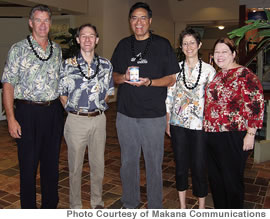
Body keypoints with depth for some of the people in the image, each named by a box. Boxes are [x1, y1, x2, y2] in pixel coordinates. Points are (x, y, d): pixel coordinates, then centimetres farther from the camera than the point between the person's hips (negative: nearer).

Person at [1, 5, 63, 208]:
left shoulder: (57, 49, 10)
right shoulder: (18, 49, -4)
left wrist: (64, 108, 10)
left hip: (54, 111, 4)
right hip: (28, 112, -4)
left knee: (52, 163, 13)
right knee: (28, 165, 5)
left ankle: (51, 206, 30)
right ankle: (28, 209, 23)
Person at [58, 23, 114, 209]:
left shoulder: (106, 65, 4)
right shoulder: (68, 65, -3)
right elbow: (62, 94, 2)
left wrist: (98, 108, 4)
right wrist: (74, 110, -1)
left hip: (99, 119, 2)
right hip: (76, 120, -2)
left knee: (98, 164, 13)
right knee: (75, 166, 8)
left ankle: (97, 202, 31)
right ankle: (75, 205, 26)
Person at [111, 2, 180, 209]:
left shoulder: (162, 45, 0)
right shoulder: (123, 45, 11)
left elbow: (172, 79, -1)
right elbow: (114, 75, 13)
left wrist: (149, 82, -19)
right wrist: (124, 77, -10)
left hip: (153, 116, -3)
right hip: (126, 114, 3)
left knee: (154, 163, 7)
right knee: (128, 161, 14)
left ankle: (155, 207, 25)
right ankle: (130, 204, 32)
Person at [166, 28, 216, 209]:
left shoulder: (209, 70, 1)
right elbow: (169, 96, 7)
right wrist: (167, 122, 5)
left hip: (200, 125, -2)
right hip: (178, 124, 2)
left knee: (199, 166, 3)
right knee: (181, 165, 11)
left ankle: (202, 208, 22)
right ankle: (182, 206, 28)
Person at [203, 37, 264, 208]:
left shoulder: (244, 74, -10)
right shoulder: (217, 75, 14)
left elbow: (256, 104, -15)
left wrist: (250, 134, -18)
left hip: (234, 136, -8)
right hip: (212, 135, 8)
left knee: (232, 179, 4)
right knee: (215, 177, 16)